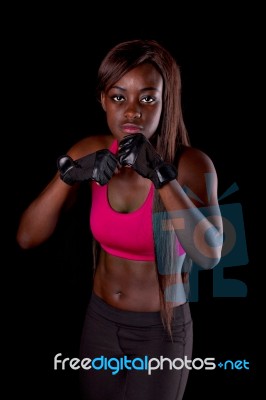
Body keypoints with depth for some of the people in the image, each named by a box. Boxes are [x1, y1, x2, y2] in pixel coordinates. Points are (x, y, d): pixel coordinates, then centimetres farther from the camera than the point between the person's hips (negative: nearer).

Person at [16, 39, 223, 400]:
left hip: (161, 331, -3)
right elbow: (27, 238, -11)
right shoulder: (90, 151, -8)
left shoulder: (192, 164, -19)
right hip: (100, 320, 4)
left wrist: (161, 175, -38)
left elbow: (209, 255, -33)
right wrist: (69, 174, -26)